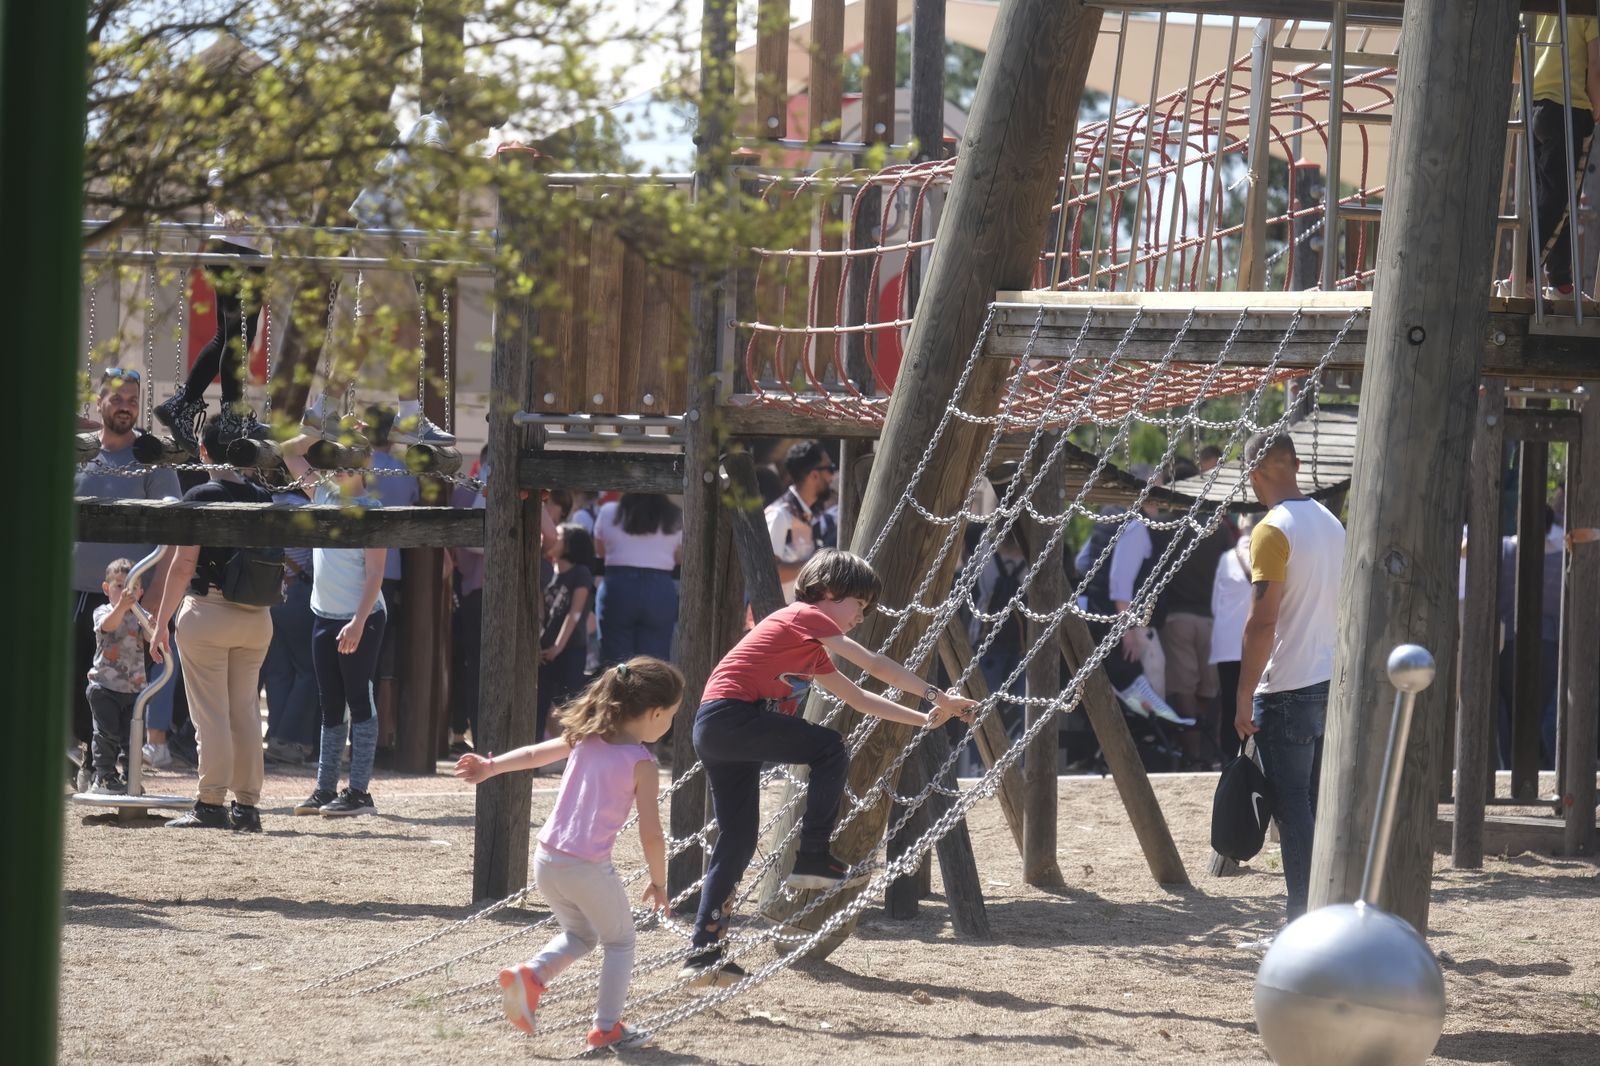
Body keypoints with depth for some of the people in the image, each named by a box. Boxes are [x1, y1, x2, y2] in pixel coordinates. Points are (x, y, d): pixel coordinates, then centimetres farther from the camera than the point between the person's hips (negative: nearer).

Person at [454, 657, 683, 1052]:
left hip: (547, 860, 6)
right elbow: (651, 835, -10)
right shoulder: (642, 764, -9)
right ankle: (607, 1027, 13)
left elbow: (534, 754, 17)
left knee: (579, 935, 27)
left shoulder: (585, 740, 7)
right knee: (619, 941, 16)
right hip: (588, 869, -6)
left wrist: (490, 766, 27)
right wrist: (659, 882, 2)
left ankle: (530, 975, 3)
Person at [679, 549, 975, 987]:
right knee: (829, 750, -13)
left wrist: (924, 719, 24)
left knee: (738, 841, 7)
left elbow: (858, 697, 30)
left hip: (715, 731, 10)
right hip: (730, 715, -10)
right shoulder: (806, 617, -2)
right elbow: (874, 665, -6)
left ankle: (705, 953, 6)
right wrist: (935, 695, -2)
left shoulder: (811, 649, 26)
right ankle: (812, 857, -9)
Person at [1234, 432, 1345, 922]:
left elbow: (1262, 621, -18)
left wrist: (1244, 697, -14)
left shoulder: (1273, 531, -13)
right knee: (1320, 805, 12)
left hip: (1287, 692, -8)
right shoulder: (1331, 524, 13)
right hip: (1331, 683, 8)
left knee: (1292, 808, -5)